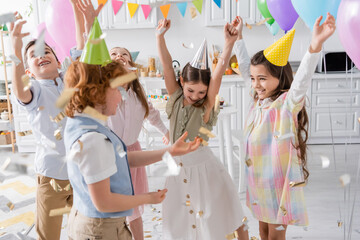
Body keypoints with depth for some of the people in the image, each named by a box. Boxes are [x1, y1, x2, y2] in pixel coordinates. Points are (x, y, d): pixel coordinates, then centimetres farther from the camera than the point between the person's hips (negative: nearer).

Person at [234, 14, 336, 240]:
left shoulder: (287, 103, -19)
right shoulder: (258, 99, 0)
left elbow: (301, 81, -39)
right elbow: (244, 66, 9)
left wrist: (316, 45, -54)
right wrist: (238, 36, 13)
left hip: (280, 180, -6)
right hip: (259, 178, 6)